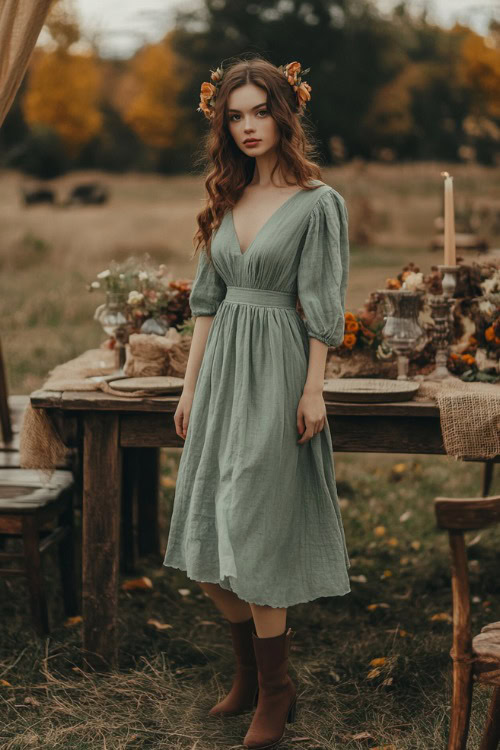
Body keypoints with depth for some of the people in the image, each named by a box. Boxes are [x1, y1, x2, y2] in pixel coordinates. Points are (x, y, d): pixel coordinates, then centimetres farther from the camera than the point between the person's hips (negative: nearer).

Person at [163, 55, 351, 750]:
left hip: (276, 370, -6)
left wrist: (313, 391, -11)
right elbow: (207, 299, 12)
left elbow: (322, 306, -8)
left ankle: (275, 691, 10)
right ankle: (250, 672, 26)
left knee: (250, 536, -5)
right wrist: (192, 383, 10)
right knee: (207, 539, 9)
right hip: (221, 367, 7)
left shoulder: (318, 203, -7)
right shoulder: (227, 198, 11)